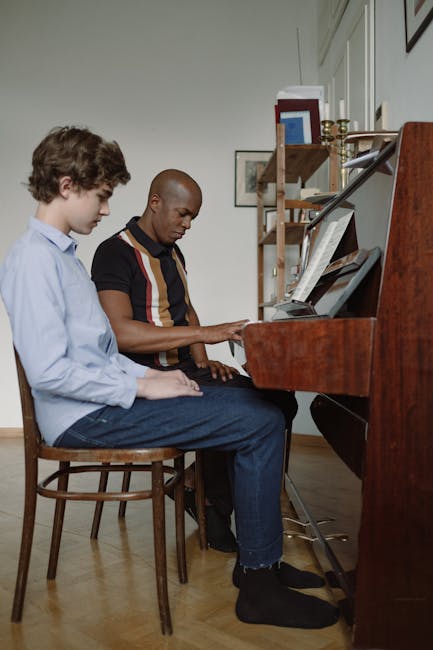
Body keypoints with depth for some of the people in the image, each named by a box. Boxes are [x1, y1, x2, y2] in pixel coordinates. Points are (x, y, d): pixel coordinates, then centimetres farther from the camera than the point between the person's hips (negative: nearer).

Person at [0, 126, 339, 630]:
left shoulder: (60, 252, 17)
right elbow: (48, 371, -24)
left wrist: (150, 374, 4)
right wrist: (143, 386, -18)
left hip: (104, 395, 10)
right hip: (84, 416, -10)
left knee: (253, 403, 11)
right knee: (262, 423, -15)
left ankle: (257, 558, 14)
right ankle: (259, 584, -4)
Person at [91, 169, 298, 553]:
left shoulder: (172, 254, 19)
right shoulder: (116, 254, -11)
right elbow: (122, 332, -25)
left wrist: (203, 362, 8)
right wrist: (205, 334, -27)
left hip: (180, 370, 9)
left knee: (279, 399, -7)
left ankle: (198, 486, 2)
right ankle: (213, 505, -3)